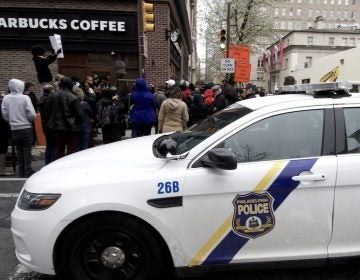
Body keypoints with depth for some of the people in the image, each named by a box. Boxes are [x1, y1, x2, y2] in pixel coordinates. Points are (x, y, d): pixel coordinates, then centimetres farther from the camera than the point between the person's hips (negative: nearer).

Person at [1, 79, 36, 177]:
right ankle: (28, 170, 8)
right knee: (27, 149, 5)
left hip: (14, 128, 4)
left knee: (19, 150, 13)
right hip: (26, 127, -4)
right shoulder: (25, 98, -14)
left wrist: (11, 121, 18)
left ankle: (21, 171, 20)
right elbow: (31, 114, -15)